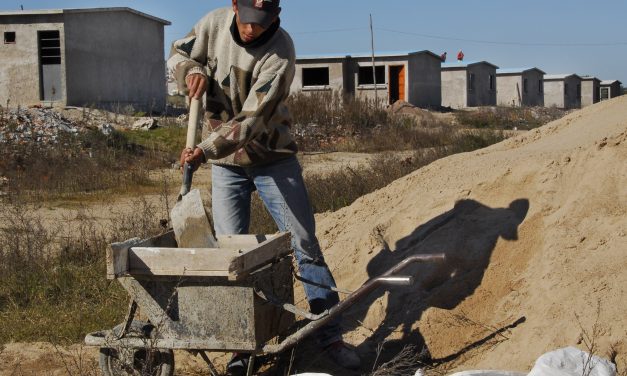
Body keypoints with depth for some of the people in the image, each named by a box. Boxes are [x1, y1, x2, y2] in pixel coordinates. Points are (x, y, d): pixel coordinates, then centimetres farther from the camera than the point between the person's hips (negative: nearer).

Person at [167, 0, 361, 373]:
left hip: (273, 158, -3)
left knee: (305, 243, -1)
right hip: (226, 162, 3)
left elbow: (251, 120, -27)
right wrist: (193, 70, -16)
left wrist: (206, 149, -38)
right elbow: (178, 54, 8)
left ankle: (331, 334, 8)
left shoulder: (281, 52, -22)